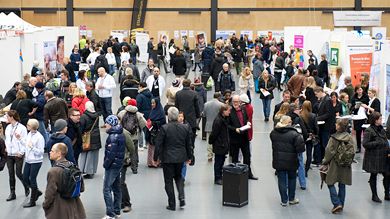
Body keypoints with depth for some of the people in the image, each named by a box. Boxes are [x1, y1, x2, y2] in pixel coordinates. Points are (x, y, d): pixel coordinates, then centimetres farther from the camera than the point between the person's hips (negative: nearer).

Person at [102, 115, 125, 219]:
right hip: (118, 164, 10)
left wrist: (106, 164, -12)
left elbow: (111, 153, -23)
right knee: (116, 188, 15)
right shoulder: (120, 134, 10)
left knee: (107, 189, -7)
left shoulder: (113, 137, -19)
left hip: (112, 165, -10)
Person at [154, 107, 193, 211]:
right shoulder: (185, 128, -4)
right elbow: (189, 144, 5)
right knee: (178, 176, 24)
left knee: (169, 181, 8)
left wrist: (155, 157, 0)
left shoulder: (164, 128, -16)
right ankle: (181, 197, 6)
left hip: (167, 158, -4)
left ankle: (172, 204, 10)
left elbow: (158, 144, -11)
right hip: (180, 157, 4)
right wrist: (189, 156, 18)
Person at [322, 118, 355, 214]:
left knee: (331, 184, 7)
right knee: (342, 185, 13)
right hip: (346, 167, 4)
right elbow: (352, 152, -2)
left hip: (334, 165, -4)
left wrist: (325, 162, 1)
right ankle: (341, 205, 20)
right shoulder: (350, 138, -4)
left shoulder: (333, 138, -16)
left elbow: (329, 152, -13)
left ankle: (337, 204, -5)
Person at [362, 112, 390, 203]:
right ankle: (374, 196, 19)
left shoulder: (381, 129, 9)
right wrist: (378, 143, -22)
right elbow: (365, 144, -20)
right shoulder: (369, 131, -13)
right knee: (373, 176, 7)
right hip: (373, 158, -6)